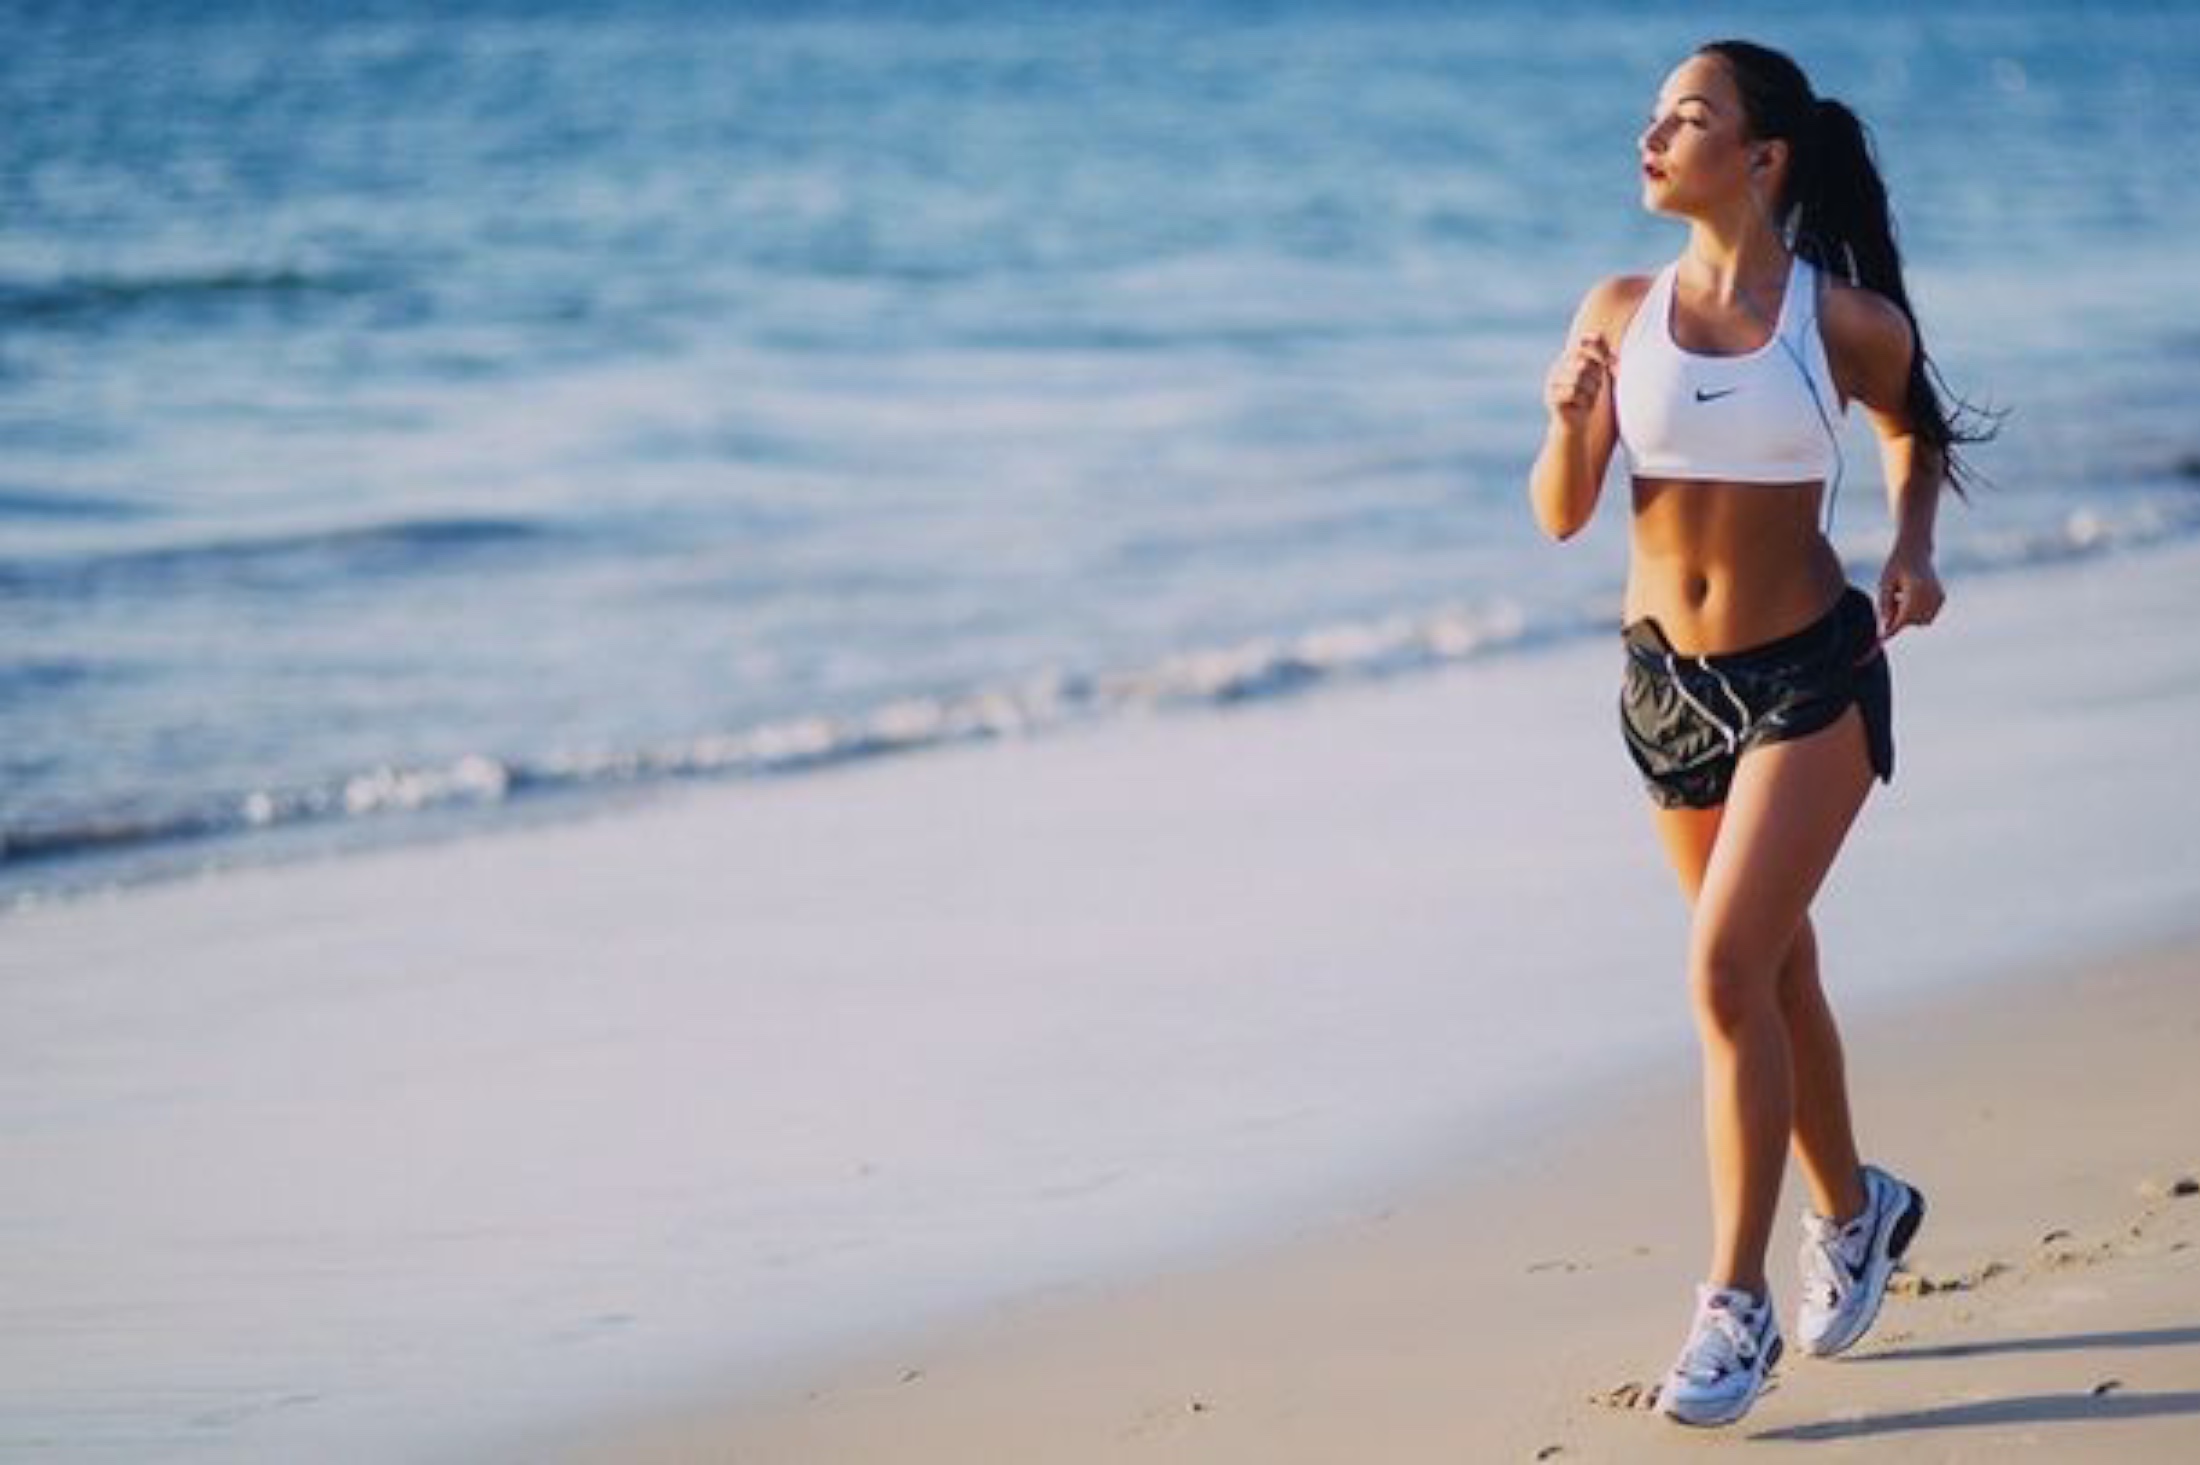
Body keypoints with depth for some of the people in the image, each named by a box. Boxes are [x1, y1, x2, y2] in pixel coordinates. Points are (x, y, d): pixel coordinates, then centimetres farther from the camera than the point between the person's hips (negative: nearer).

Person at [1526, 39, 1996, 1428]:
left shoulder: (1846, 321, -10)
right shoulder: (1622, 312, -4)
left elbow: (1920, 431, 12)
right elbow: (1561, 515, -1)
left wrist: (1914, 554, -3)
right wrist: (1570, 424, -21)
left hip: (1810, 677, -4)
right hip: (1666, 678, 4)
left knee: (1729, 972, -15)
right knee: (1777, 973, 18)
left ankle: (1738, 1301, -7)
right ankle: (1854, 1208, 41)